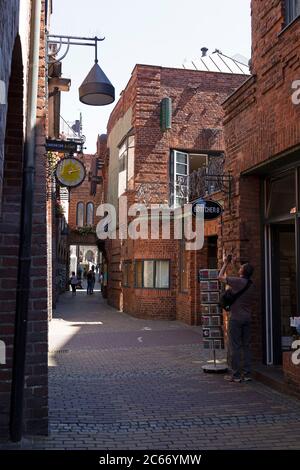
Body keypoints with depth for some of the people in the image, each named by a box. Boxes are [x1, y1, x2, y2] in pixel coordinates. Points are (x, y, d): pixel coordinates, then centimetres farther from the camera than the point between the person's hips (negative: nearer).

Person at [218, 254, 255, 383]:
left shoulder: (237, 281, -14)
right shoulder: (252, 285, 8)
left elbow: (220, 277, -3)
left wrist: (226, 263, 8)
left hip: (236, 318, -7)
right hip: (247, 318, 7)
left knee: (235, 347, -2)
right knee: (246, 346, 10)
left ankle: (236, 375, 2)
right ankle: (247, 374, 13)